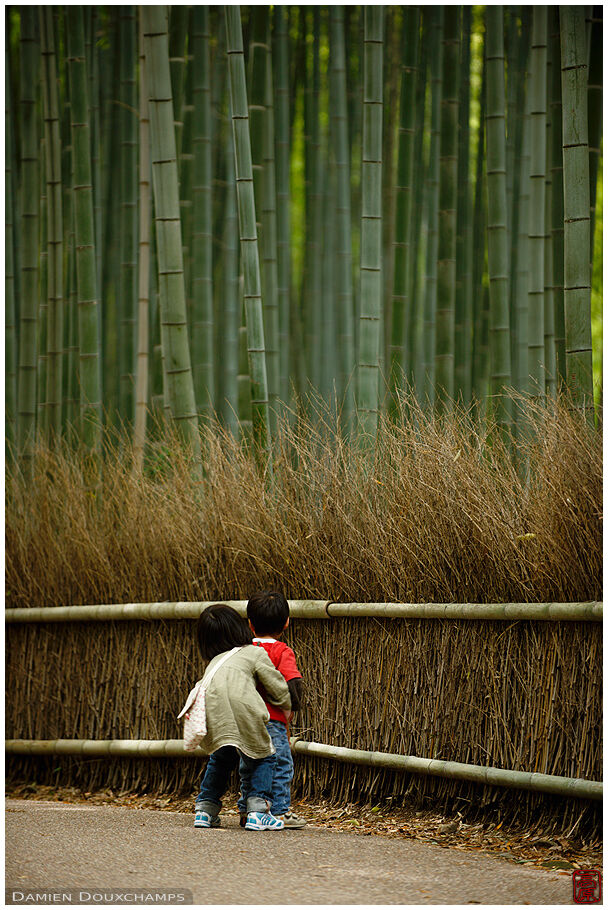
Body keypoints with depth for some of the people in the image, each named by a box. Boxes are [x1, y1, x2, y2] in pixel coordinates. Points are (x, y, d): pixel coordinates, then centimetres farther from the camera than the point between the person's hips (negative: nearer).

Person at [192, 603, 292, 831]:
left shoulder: (213, 663, 36)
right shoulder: (254, 653, 23)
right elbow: (277, 686, 22)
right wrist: (286, 706, 42)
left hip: (211, 710, 4)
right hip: (243, 707, -4)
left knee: (220, 759, 28)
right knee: (262, 757, 13)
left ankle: (205, 809, 25)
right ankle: (257, 810, 2)